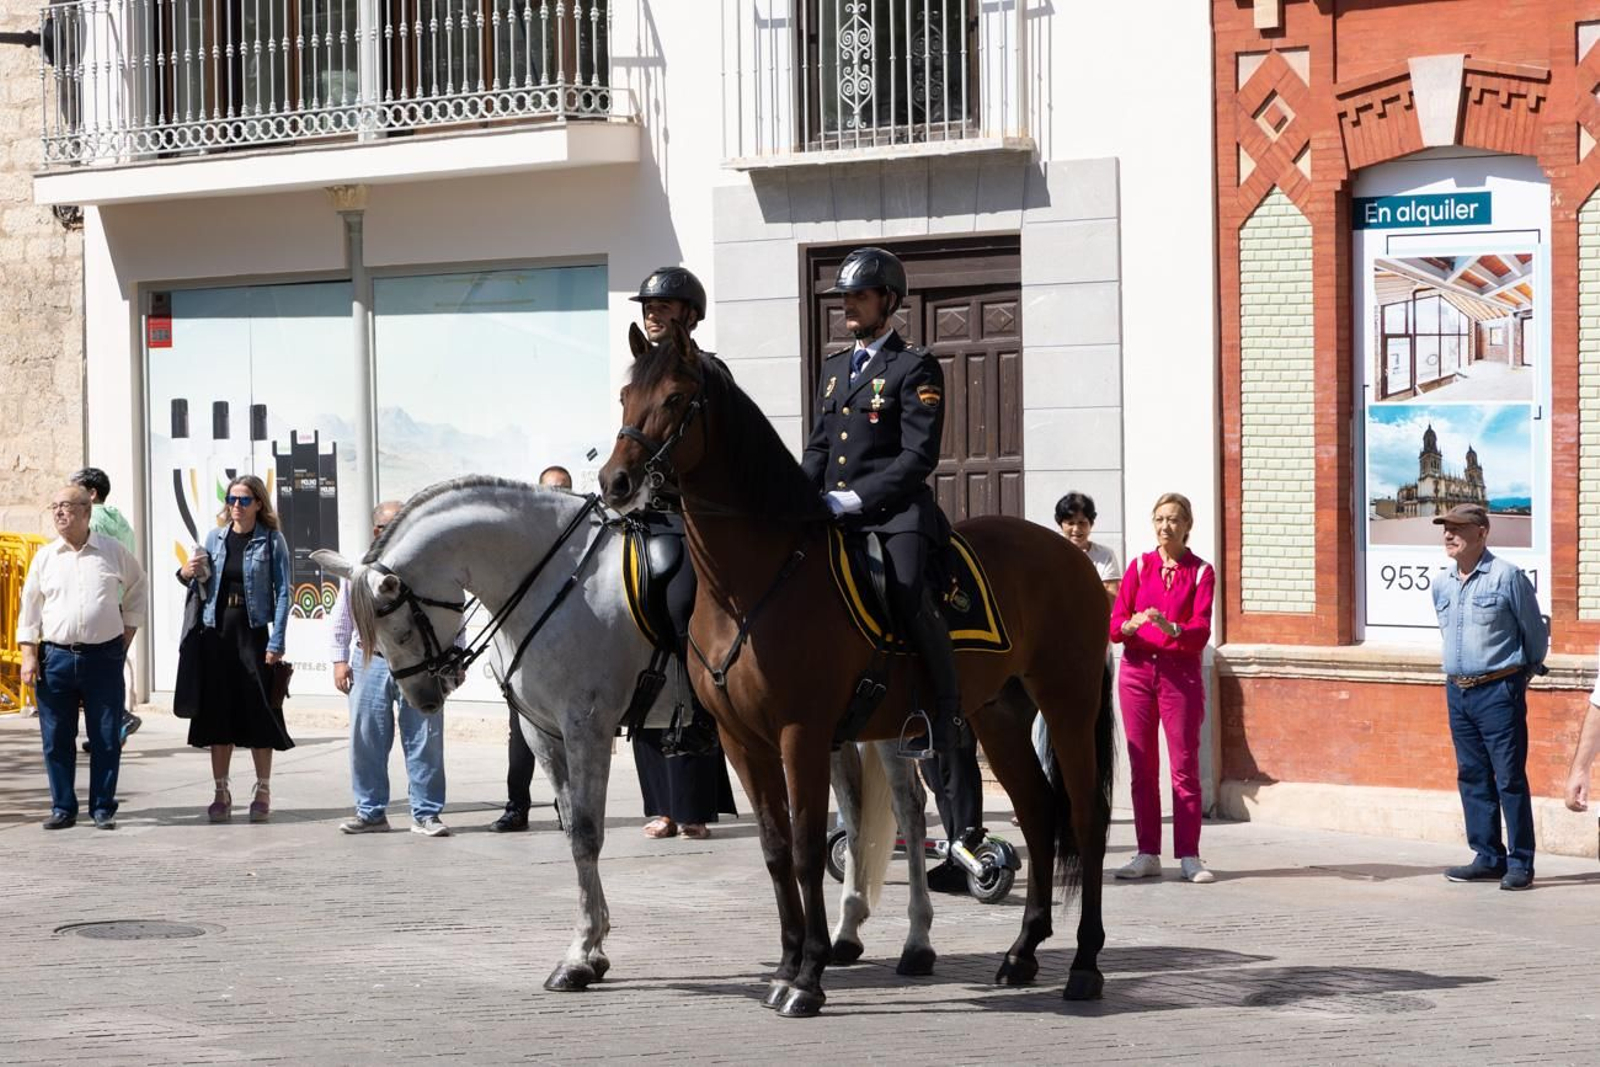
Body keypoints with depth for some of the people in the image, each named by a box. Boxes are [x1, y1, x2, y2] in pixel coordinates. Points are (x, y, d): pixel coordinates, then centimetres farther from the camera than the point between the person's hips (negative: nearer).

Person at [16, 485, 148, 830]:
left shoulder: (113, 552, 4)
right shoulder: (44, 557, 7)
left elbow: (138, 588, 18)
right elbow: (29, 609, 8)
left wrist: (128, 630, 11)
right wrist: (29, 655, 0)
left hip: (103, 658, -1)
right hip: (56, 657, 1)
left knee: (106, 738, 1)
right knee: (56, 739, 3)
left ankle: (103, 808, 10)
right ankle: (63, 808, 12)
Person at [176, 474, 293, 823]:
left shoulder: (272, 541, -1)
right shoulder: (215, 538, 9)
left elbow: (282, 592, -5)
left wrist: (276, 643, -12)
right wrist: (187, 574, -4)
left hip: (253, 632, -3)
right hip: (216, 632, 3)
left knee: (258, 713, 0)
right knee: (217, 713, 4)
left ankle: (263, 793, 9)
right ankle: (221, 793, 11)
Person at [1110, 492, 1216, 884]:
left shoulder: (1201, 572, 2)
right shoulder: (1139, 566, 8)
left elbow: (1201, 631, -8)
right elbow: (1114, 623, 2)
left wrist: (1170, 628, -27)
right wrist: (1131, 625, -21)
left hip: (1180, 672, -2)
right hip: (1137, 671, 2)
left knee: (1185, 766, -4)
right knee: (1142, 767, 4)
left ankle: (1189, 857, -2)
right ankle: (1147, 855, 9)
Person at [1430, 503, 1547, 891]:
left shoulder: (1507, 576, -9)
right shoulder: (1441, 583, 9)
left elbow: (1535, 632, 0)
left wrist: (1527, 669, 12)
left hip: (1498, 690, -6)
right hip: (1457, 690, 7)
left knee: (1510, 778, -5)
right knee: (1472, 777, 9)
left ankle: (1520, 863, 0)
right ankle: (1488, 858, 15)